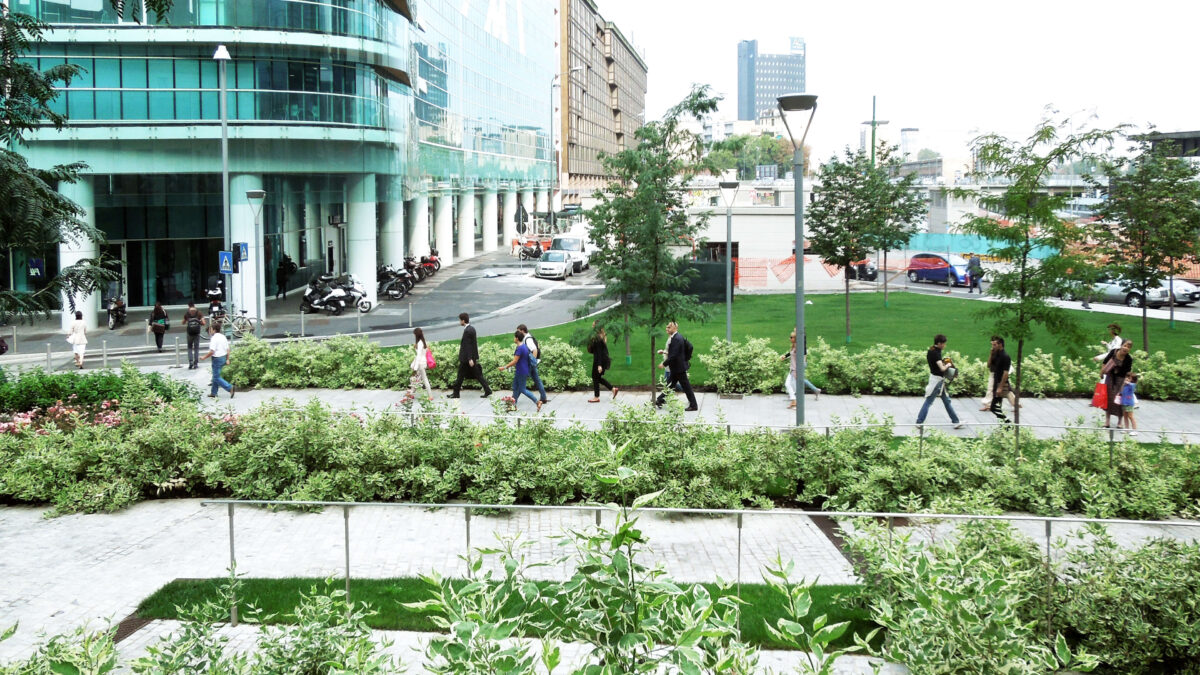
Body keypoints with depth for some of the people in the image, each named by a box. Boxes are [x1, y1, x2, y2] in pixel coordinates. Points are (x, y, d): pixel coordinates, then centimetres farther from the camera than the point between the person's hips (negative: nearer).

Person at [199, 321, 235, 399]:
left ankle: (230, 388, -13)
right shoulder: (223, 337, 7)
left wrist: (204, 357, -11)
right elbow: (228, 349, 11)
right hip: (223, 357, 9)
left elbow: (212, 351, -23)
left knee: (217, 377, -2)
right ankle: (213, 393, 25)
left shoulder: (214, 338, -18)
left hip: (217, 359, -9)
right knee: (216, 376, 18)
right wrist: (227, 359, 17)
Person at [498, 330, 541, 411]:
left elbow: (515, 361, -23)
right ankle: (513, 404, 20)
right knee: (515, 388, 14)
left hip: (521, 372, -10)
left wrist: (504, 367, -17)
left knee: (522, 389, -2)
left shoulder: (519, 348, -22)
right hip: (519, 372, 10)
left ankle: (537, 402, -2)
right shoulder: (524, 347, 8)